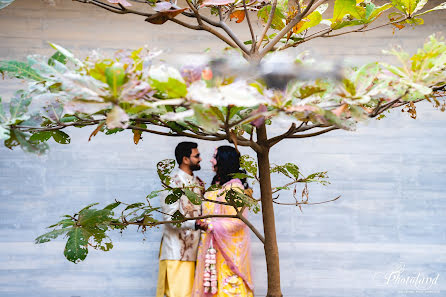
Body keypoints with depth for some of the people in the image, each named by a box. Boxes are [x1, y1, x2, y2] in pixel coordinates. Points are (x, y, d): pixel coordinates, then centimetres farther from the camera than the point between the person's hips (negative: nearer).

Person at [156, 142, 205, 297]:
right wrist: (195, 224, -31)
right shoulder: (172, 183, -9)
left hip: (194, 249, 7)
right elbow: (171, 219, -17)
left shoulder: (198, 182, 16)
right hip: (176, 250, -7)